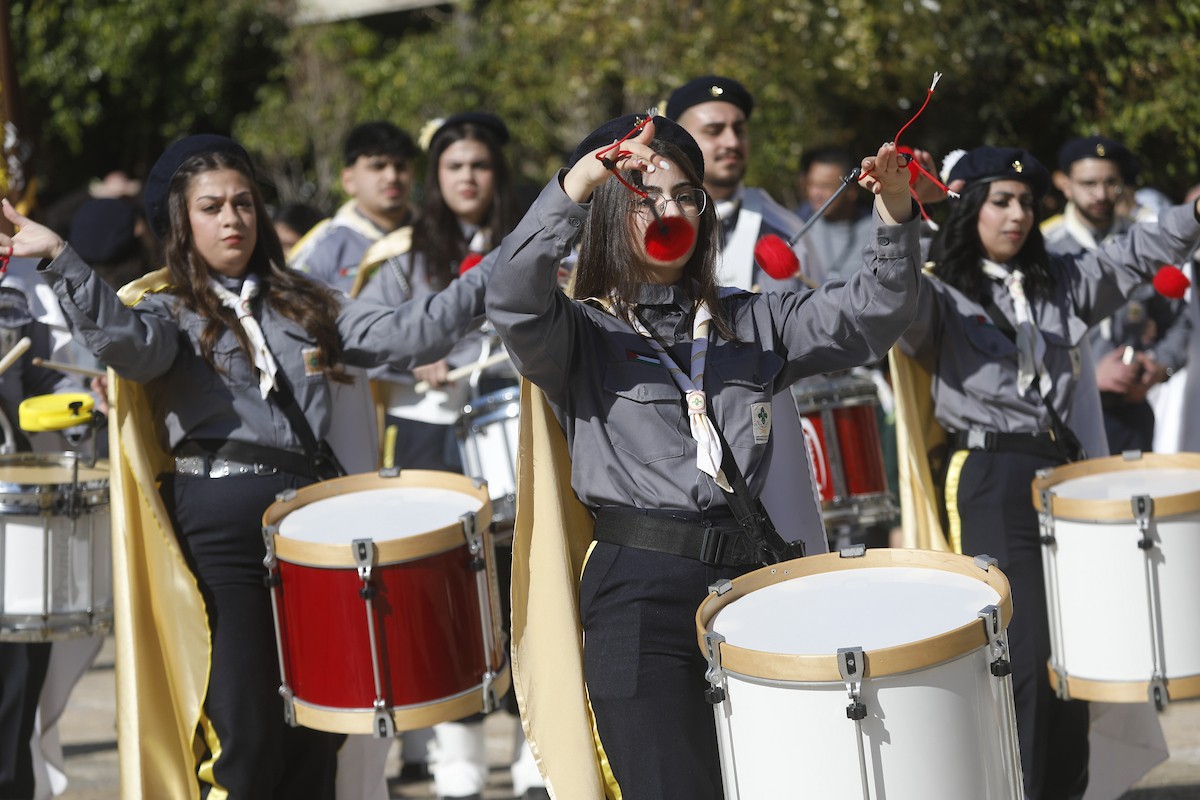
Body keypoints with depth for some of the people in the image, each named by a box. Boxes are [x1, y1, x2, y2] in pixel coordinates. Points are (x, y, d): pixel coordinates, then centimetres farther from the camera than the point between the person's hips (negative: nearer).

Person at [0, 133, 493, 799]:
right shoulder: (170, 311, 4)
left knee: (314, 736, 8)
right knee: (245, 741, -8)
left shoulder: (301, 305, 19)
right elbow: (124, 341, -18)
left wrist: (489, 280, -1)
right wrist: (59, 260, -33)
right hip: (221, 524, -5)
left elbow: (400, 336, 10)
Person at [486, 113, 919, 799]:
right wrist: (574, 188, -30)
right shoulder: (583, 334, 4)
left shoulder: (751, 323, 16)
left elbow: (871, 312, 7)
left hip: (749, 575, 4)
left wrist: (896, 216, -11)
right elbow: (513, 304, -18)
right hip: (640, 595, -4)